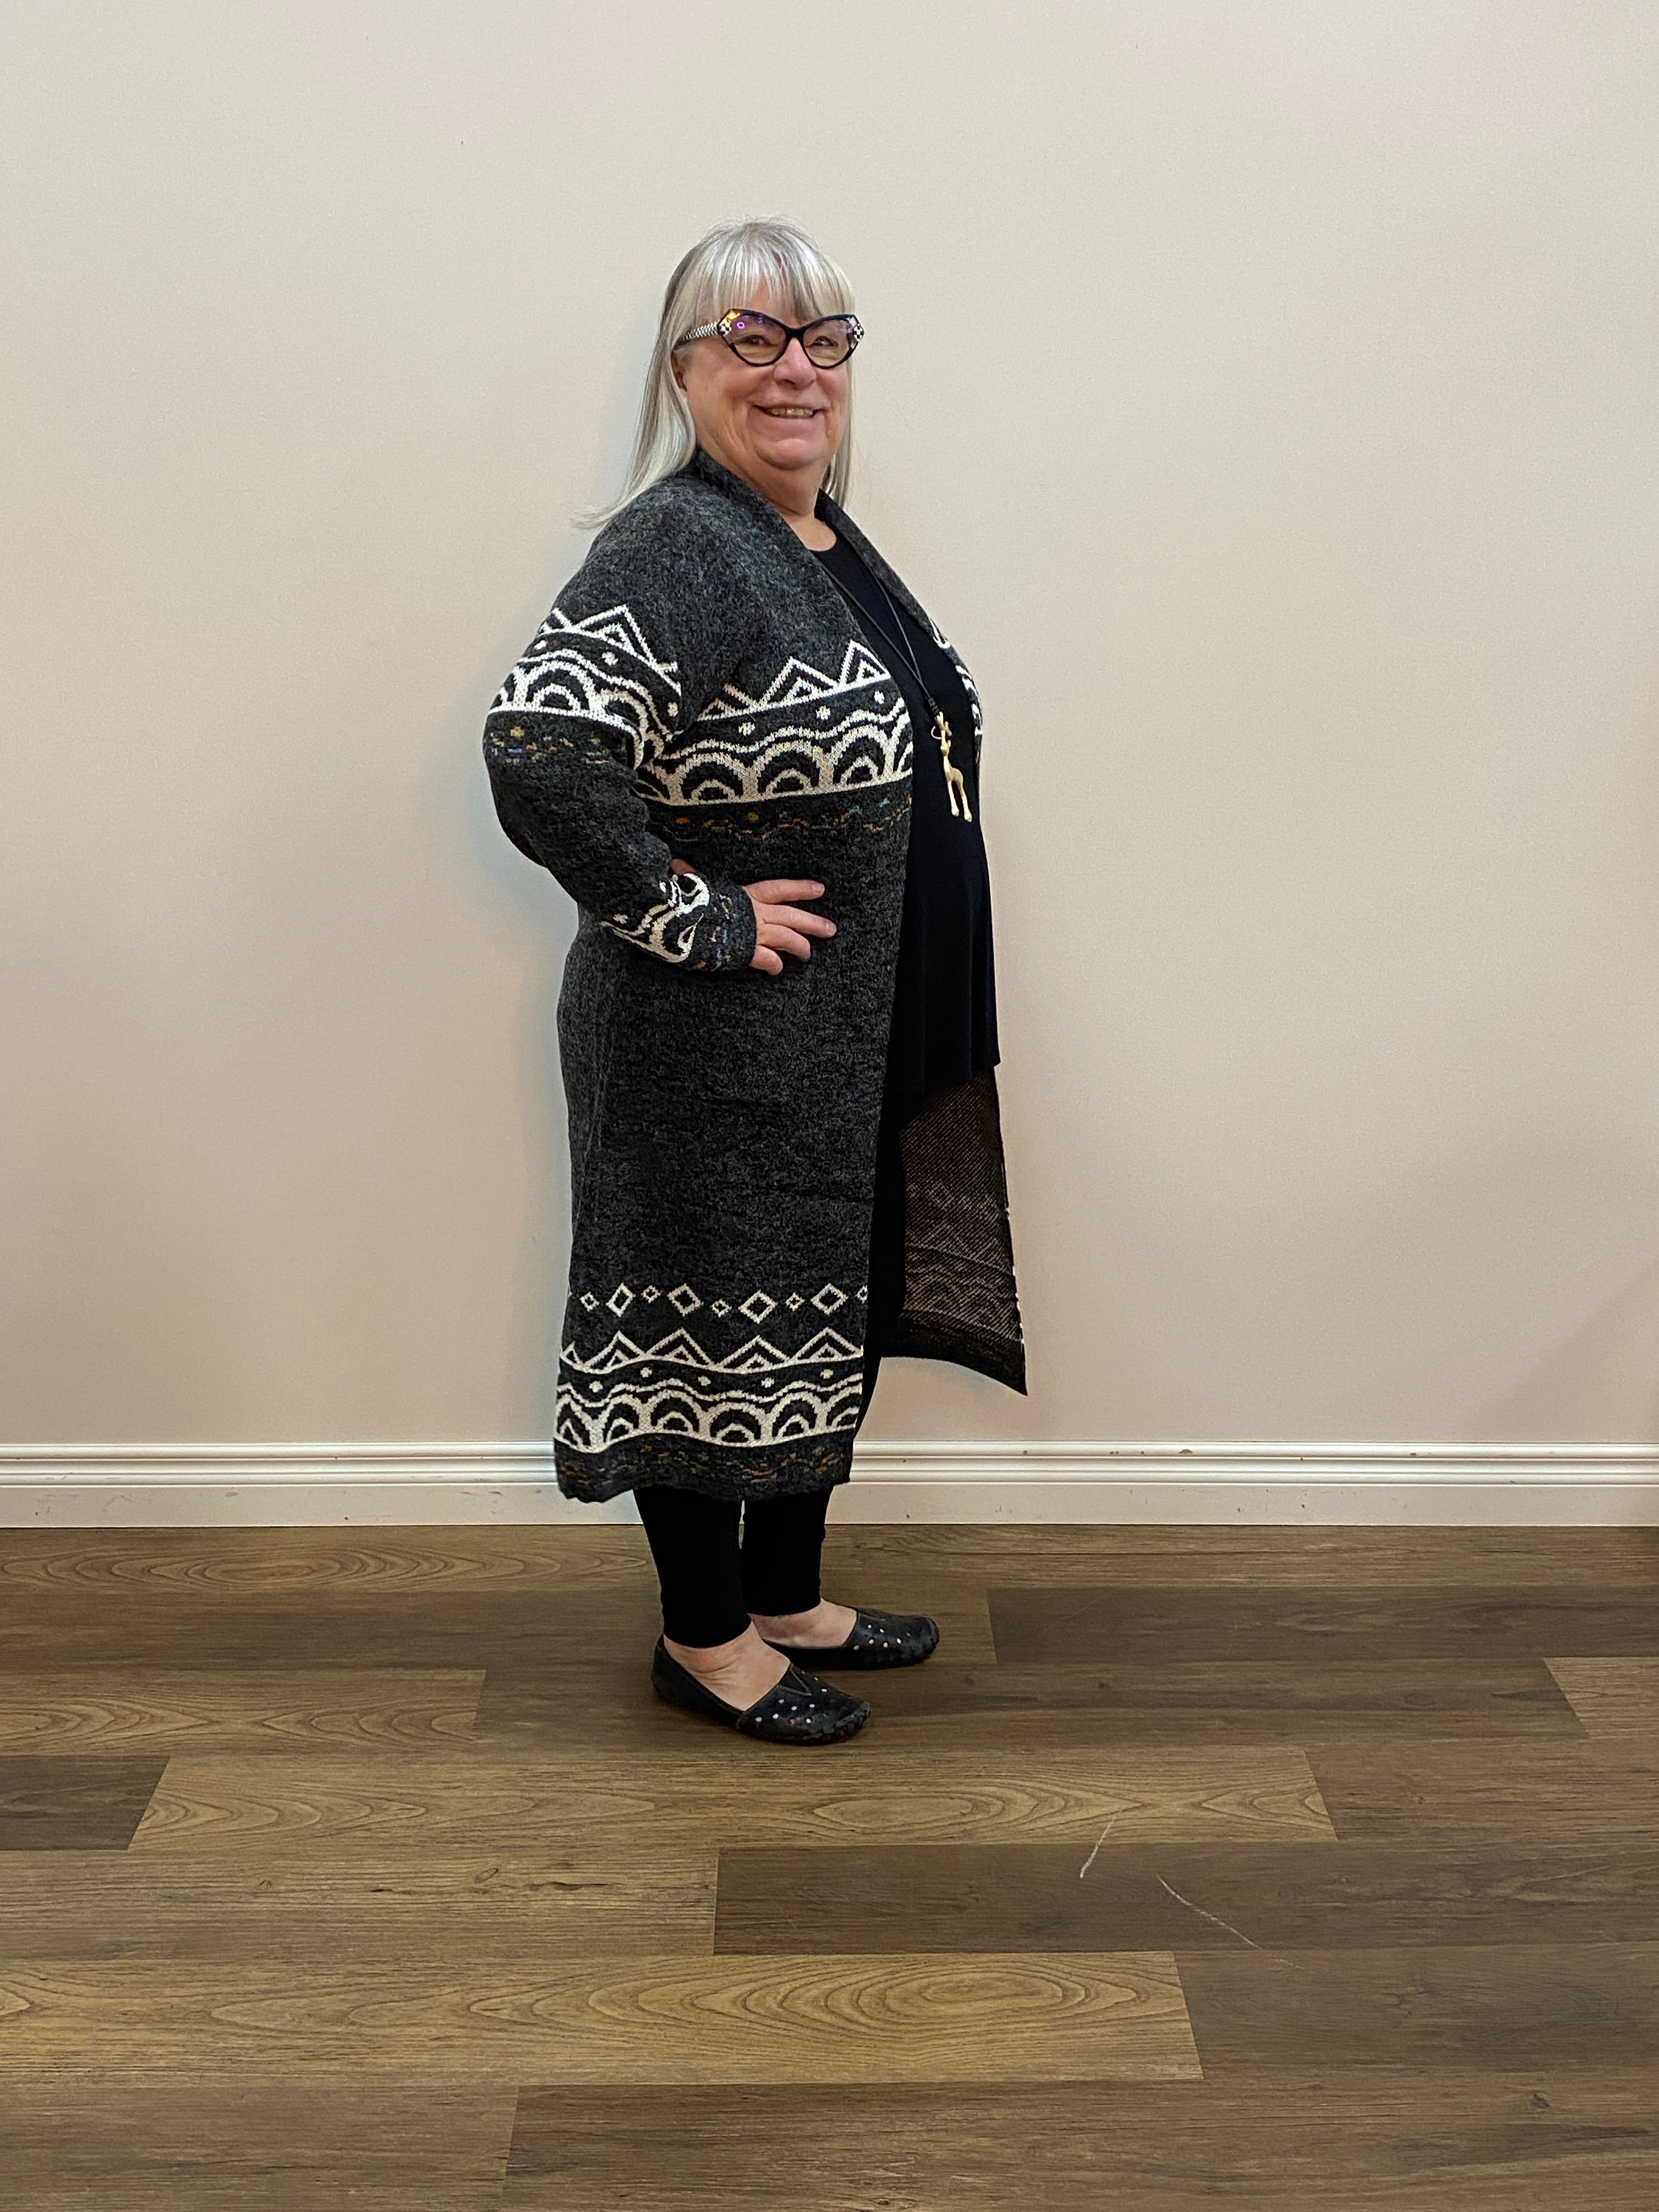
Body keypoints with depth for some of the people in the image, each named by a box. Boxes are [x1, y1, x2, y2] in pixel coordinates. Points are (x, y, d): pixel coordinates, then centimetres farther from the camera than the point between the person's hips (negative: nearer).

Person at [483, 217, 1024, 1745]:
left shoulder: (832, 543, 11)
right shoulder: (674, 550, -18)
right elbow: (537, 754, -31)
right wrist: (689, 918, -22)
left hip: (853, 1045, 9)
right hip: (716, 1055, -9)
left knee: (832, 1307, 18)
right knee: (716, 1318, 6)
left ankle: (787, 1601, 37)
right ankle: (703, 1637, 26)